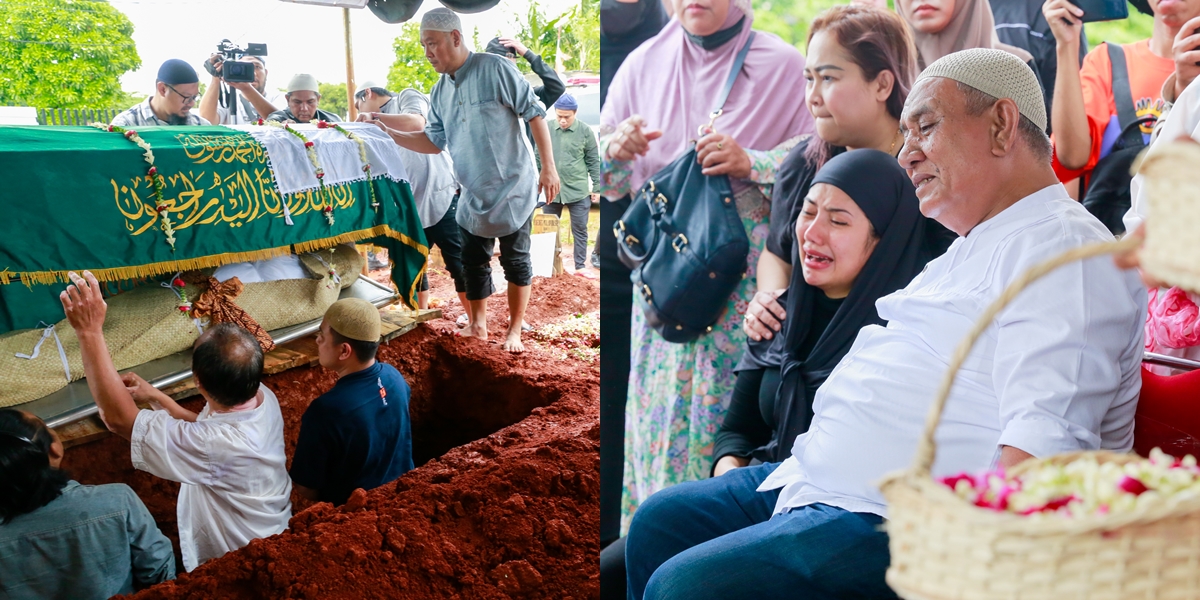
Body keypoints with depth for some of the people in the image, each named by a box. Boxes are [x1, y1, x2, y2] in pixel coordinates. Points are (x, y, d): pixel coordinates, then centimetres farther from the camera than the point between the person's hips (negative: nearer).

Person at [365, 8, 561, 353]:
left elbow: (534, 113, -13)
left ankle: (514, 332, 17)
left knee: (516, 262, 4)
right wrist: (389, 134, -3)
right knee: (473, 263, 14)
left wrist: (548, 167, -15)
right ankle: (478, 326, 30)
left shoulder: (494, 69, -16)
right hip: (472, 197, 6)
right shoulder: (439, 93, 4)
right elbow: (434, 141, 9)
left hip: (512, 191, -6)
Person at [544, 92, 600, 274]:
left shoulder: (585, 131, -4)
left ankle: (580, 267, 16)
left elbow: (593, 161, 2)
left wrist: (596, 187, 2)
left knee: (580, 231, 6)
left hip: (578, 191, -2)